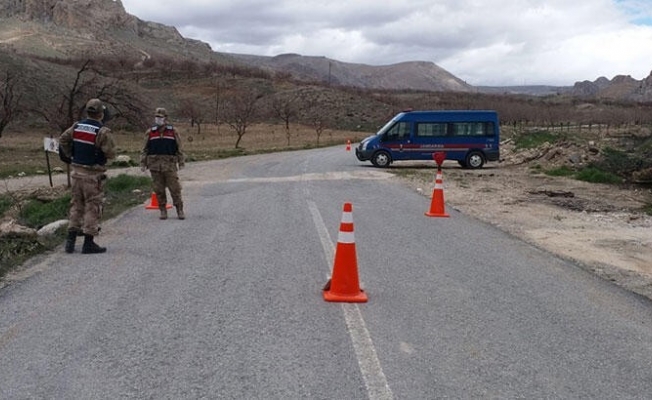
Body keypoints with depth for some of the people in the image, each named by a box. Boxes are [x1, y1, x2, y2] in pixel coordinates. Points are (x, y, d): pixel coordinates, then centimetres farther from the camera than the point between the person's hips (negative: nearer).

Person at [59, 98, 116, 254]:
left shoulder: (76, 127, 4)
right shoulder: (103, 131, -16)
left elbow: (62, 140, 12)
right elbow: (111, 153, -15)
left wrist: (70, 156, 20)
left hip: (77, 171, 6)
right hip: (93, 174, -6)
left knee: (76, 204, 15)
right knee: (93, 206, 1)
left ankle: (71, 239, 17)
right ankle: (89, 243, 3)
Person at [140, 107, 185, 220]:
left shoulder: (173, 131, 6)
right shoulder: (150, 133, 8)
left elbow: (179, 148, 7)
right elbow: (145, 149, 11)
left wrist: (181, 162, 4)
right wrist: (143, 164, 5)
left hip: (169, 164, -1)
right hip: (155, 165, 2)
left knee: (175, 188, -3)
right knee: (159, 189, 4)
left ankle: (180, 210, 6)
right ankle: (163, 210, 14)